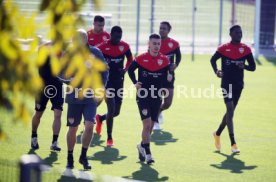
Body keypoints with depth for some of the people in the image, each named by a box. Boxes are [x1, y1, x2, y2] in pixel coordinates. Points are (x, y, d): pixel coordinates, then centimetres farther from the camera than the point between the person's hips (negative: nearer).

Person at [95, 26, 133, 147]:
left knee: (116, 112, 9)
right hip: (107, 81, -5)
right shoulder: (102, 47, -11)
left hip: (119, 82, 5)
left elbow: (130, 59, 17)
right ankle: (109, 138, -4)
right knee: (111, 108, -15)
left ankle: (100, 118, 42)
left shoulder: (124, 46, 1)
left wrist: (125, 69, 0)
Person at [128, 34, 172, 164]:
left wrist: (169, 77, -22)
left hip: (156, 97, 3)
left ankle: (142, 146, 35)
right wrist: (135, 82, -4)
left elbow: (167, 76, 2)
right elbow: (130, 70, 10)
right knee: (147, 124, -13)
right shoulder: (141, 59, -6)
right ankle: (147, 153, -7)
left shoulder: (164, 60, -1)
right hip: (143, 96, -3)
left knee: (150, 125, 12)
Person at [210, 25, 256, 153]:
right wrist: (216, 71, -4)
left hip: (238, 84, 4)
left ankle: (218, 134, 38)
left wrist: (244, 66, -17)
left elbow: (253, 67, 4)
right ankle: (233, 144, -16)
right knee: (230, 110, -14)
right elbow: (213, 59, 12)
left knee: (230, 112, 14)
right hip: (227, 83, -4)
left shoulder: (246, 49, 2)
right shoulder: (223, 48, -3)